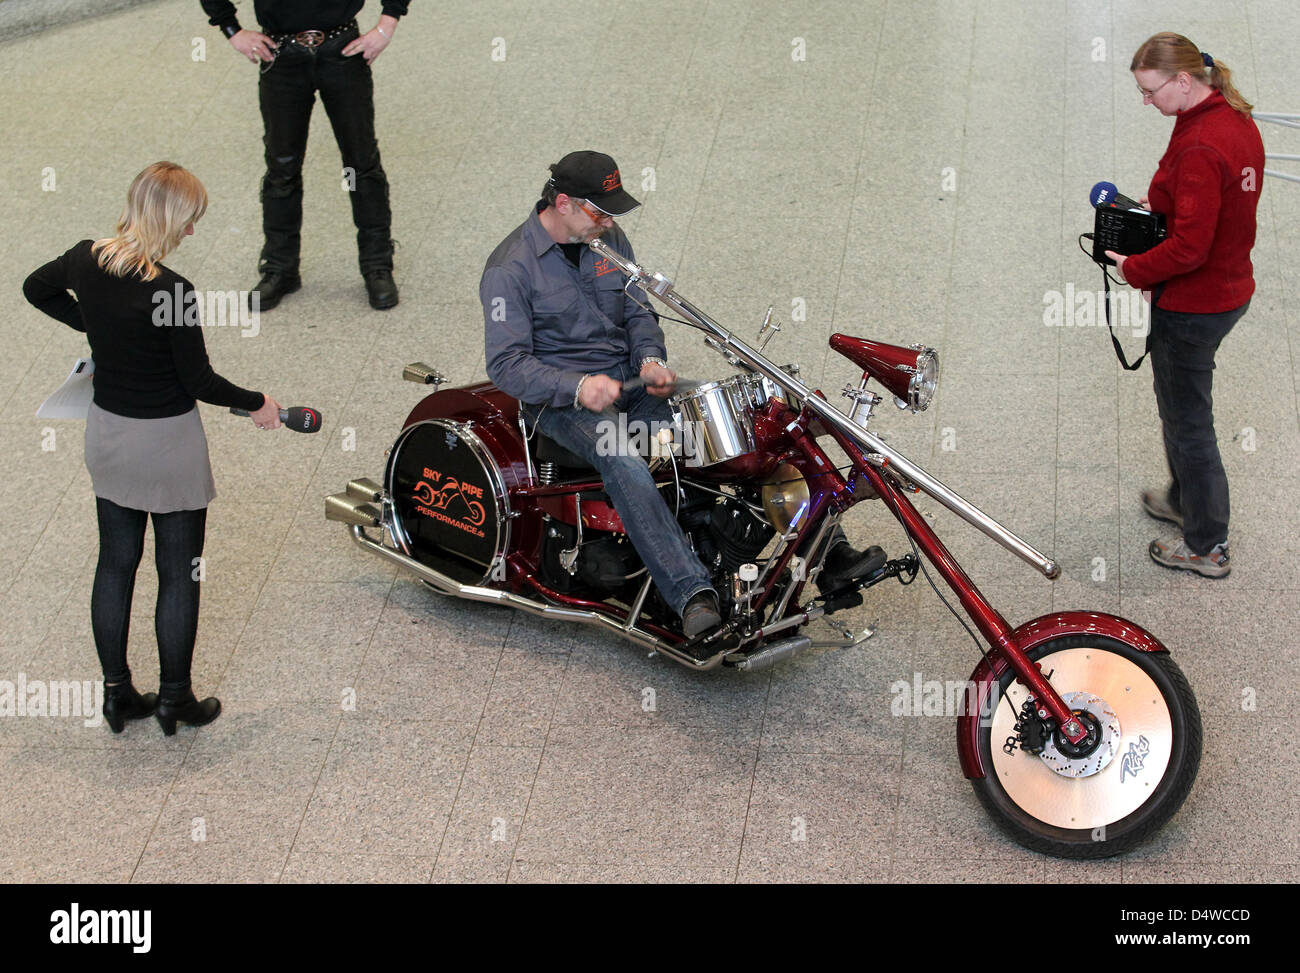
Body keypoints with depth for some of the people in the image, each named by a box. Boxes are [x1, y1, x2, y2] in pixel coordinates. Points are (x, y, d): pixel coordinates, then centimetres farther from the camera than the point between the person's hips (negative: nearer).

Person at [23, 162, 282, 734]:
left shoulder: (86, 261, -6)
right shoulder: (171, 291, -25)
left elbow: (37, 289, 16)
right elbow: (200, 381, -17)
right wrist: (257, 403, -1)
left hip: (106, 431, 7)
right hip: (167, 441, -6)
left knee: (116, 563, 16)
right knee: (179, 574, 9)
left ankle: (117, 693, 26)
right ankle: (175, 699, 19)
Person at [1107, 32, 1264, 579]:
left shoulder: (1199, 146, -28)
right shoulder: (1239, 122, 3)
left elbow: (1189, 247, -30)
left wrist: (1134, 269, -15)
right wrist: (1159, 202, 7)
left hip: (1190, 306, -10)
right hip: (1230, 291, 10)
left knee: (1187, 420, 5)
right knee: (1183, 405, 28)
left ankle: (1206, 547, 17)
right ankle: (1184, 499, 48)